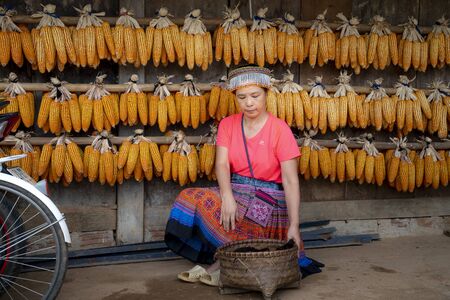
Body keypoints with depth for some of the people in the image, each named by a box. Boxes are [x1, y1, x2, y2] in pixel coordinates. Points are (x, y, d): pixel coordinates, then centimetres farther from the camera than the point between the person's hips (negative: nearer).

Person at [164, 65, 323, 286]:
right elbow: (222, 164, -9)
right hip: (235, 192, 5)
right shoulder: (227, 125, 5)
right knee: (190, 198, -23)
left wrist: (294, 225, -23)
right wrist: (227, 196, -30)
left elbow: (290, 179, -12)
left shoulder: (280, 129, -7)